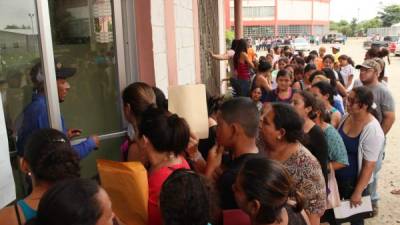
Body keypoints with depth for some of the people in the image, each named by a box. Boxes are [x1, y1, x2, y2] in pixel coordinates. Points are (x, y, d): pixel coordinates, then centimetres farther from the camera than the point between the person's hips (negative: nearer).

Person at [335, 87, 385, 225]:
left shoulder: (373, 131, -25)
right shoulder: (346, 117, -5)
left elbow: (369, 165, -21)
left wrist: (358, 192, -16)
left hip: (355, 181, -5)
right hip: (336, 176, 6)